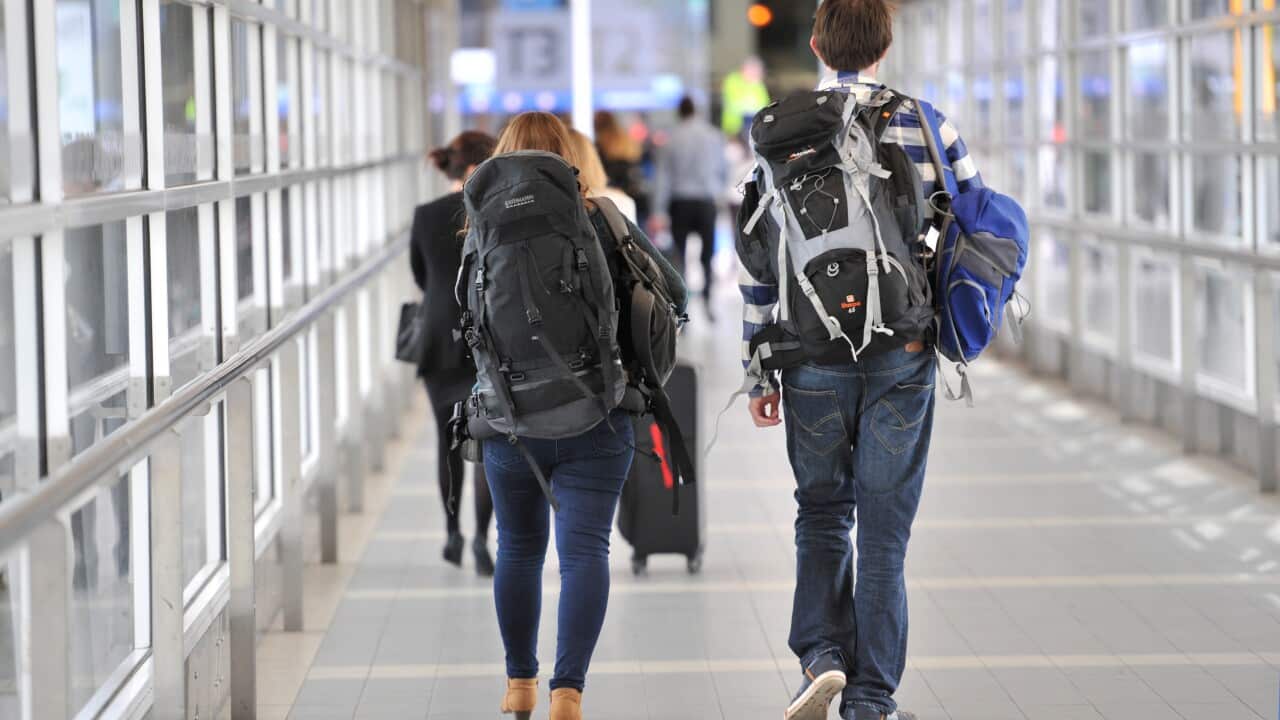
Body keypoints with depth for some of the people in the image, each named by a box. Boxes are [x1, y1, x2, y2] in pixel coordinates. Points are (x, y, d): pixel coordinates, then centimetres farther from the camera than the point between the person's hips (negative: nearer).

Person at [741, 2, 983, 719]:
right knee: (884, 528, 7)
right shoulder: (927, 127, 0)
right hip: (903, 359, 0)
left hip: (814, 359, 0)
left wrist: (759, 373, 3)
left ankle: (822, 654, -2)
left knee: (822, 514, 17)